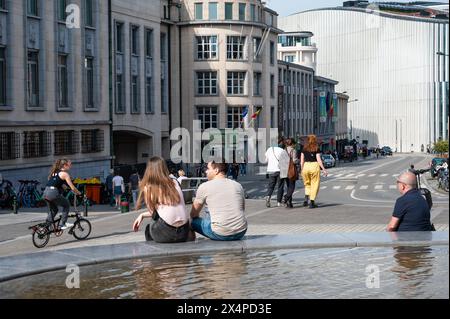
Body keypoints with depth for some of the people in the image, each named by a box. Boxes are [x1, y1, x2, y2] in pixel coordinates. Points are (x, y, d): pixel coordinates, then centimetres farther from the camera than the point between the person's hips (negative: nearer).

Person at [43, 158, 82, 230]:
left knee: (53, 210, 24)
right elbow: (72, 188, 0)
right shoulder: (65, 174, 1)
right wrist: (79, 193, 16)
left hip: (46, 192, 8)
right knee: (66, 205, 12)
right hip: (53, 193, -8)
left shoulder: (54, 172, 24)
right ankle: (63, 224, 7)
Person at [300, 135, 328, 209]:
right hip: (314, 166, -3)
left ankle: (306, 198, 0)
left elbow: (302, 161, 7)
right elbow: (319, 160, -6)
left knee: (307, 184, 19)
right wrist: (324, 169, -2)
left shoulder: (304, 149, 8)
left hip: (306, 166, 3)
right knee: (314, 185, 6)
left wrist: (302, 169, 15)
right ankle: (312, 202, 3)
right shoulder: (316, 149, -1)